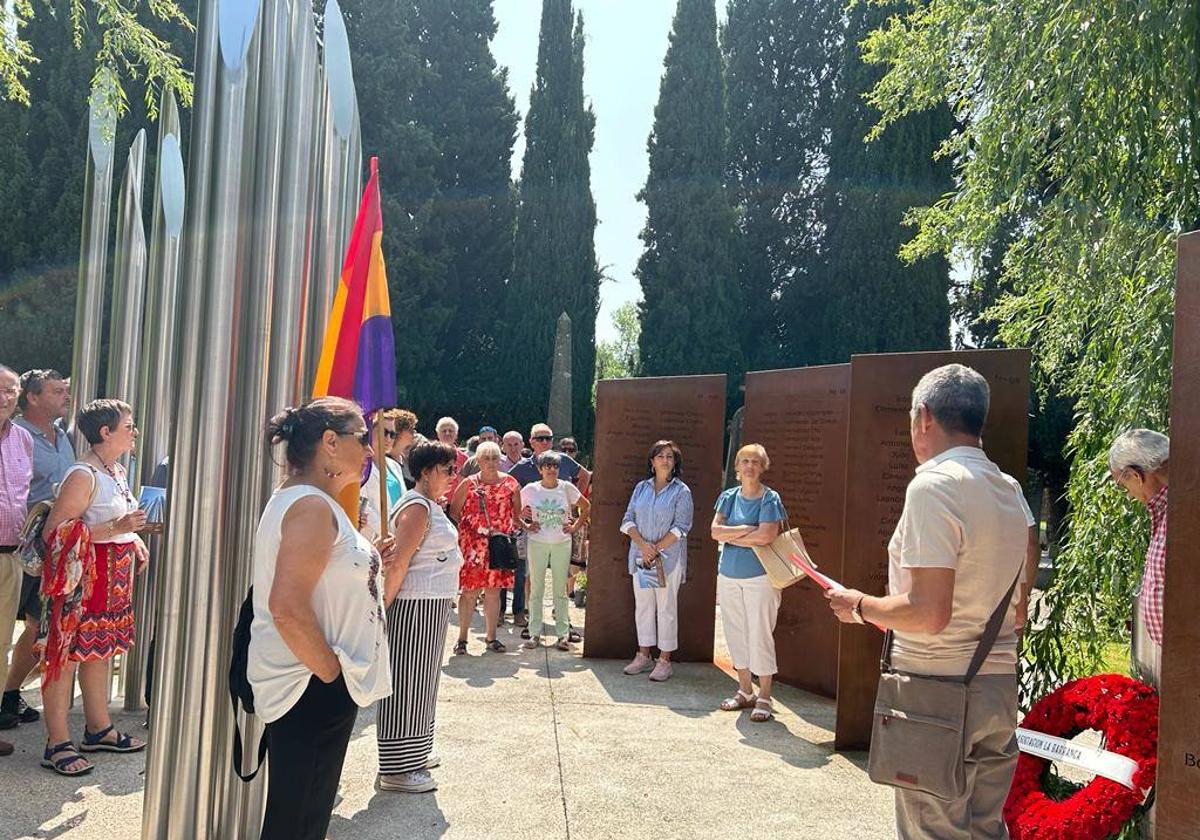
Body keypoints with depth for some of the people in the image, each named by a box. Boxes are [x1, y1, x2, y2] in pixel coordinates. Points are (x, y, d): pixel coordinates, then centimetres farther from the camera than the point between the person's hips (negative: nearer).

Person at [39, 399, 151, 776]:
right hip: (83, 575, -9)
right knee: (67, 652, -1)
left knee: (100, 650, 17)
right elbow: (53, 532, -23)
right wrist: (115, 528, -27)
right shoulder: (83, 475, -17)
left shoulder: (118, 471, 12)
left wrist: (135, 540, 10)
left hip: (115, 575, 9)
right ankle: (57, 744, 7)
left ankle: (98, 729, 28)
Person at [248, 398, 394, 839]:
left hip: (314, 687, 10)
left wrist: (365, 562, 12)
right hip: (313, 690, -10)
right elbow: (288, 608, -28)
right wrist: (331, 673, -19)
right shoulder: (313, 506, -20)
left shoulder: (300, 500, 13)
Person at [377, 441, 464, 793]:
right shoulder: (417, 507, -17)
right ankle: (395, 770, 6)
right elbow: (397, 565, -21)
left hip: (433, 606, 10)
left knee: (421, 681, 18)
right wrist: (383, 607, -22)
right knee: (406, 683, -3)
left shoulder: (431, 506, 14)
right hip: (415, 606, -10)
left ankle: (413, 754, 31)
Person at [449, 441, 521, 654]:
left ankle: (491, 637, 21)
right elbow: (454, 512, 5)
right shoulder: (468, 484, -1)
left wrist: (517, 527, 1)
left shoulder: (510, 483, 5)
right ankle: (462, 638, 11)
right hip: (473, 545, -2)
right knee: (469, 591, -1)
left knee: (493, 591, 9)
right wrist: (469, 527, -1)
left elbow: (517, 513, 13)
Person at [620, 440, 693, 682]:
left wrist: (656, 548, -15)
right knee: (642, 605, 10)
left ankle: (664, 660, 8)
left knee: (666, 608, 0)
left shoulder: (681, 491, -3)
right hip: (640, 556, 4)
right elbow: (628, 519, 4)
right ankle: (643, 655, 21)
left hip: (668, 558, -4)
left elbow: (680, 528, -9)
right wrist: (643, 545, -12)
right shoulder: (641, 487, 9)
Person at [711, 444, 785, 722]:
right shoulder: (729, 496, 8)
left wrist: (730, 536, -9)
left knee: (760, 634, -4)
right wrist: (746, 529, -14)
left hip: (760, 576, -5)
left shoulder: (770, 498, -6)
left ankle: (764, 698, 7)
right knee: (736, 633, 11)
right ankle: (745, 691, 25)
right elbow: (715, 531, -3)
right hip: (728, 575, 5)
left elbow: (766, 536, -19)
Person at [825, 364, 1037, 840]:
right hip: (1000, 687, 8)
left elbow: (929, 613, -24)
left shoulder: (934, 485, -19)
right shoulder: (1011, 491, 7)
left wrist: (860, 607, -9)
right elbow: (1017, 605, 14)